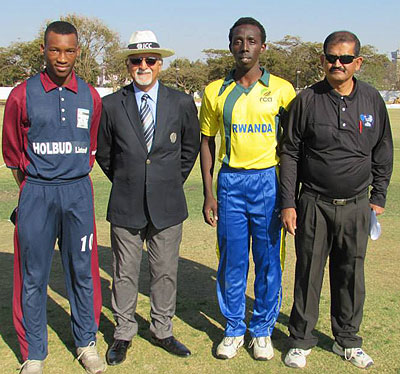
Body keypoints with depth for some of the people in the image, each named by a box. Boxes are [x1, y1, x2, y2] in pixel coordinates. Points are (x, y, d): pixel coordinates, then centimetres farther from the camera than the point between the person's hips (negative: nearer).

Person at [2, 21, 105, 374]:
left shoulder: (90, 97, 5)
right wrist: (33, 190, 11)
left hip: (78, 193, 2)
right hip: (36, 194, -2)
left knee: (82, 271, 10)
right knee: (33, 276, 5)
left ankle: (86, 343, 26)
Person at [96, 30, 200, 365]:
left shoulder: (182, 103, 0)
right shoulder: (111, 105, -1)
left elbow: (190, 148, 12)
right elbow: (104, 153, 10)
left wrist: (172, 183, 11)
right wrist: (125, 183, 10)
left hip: (167, 204, 1)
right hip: (126, 205, 0)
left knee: (165, 272, 11)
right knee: (125, 274, 10)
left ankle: (162, 330, 29)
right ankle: (124, 333, 28)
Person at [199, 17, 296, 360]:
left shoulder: (282, 90, 0)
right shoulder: (215, 92, 4)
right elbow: (207, 142, 8)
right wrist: (208, 194, 2)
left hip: (269, 181, -1)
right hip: (231, 181, 1)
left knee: (269, 261, 6)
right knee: (232, 261, 7)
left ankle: (262, 330, 24)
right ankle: (234, 330, 24)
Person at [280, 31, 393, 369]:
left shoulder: (372, 100, 4)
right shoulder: (307, 101, -4)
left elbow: (383, 152, 13)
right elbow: (290, 154, -1)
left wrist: (379, 197, 9)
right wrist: (288, 204, -4)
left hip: (356, 205, 2)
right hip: (314, 205, -2)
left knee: (351, 274, 11)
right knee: (308, 272, 5)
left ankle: (347, 340, 29)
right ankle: (301, 340, 22)